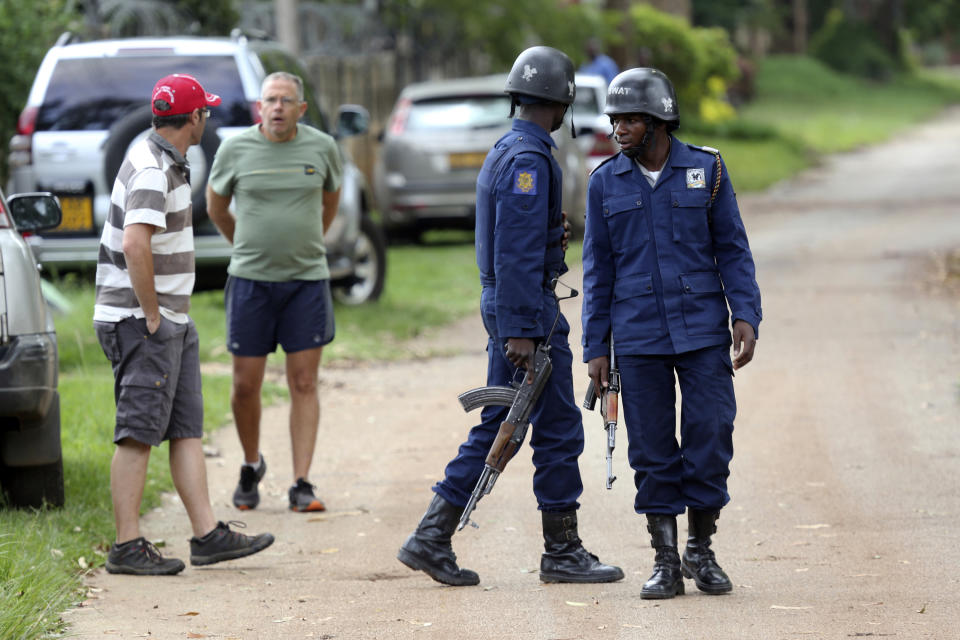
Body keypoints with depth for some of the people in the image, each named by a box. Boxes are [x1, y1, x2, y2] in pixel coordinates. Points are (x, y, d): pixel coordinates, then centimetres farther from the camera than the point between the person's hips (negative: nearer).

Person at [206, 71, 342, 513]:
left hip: (307, 279, 0)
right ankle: (251, 466, 26)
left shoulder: (322, 148, 1)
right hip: (251, 279, 0)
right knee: (245, 385, 2)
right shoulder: (235, 150, -2)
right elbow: (216, 206, 15)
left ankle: (301, 485, -1)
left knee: (304, 383, -3)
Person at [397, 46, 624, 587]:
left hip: (505, 303, 10)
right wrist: (521, 330, -23)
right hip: (527, 306, -10)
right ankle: (563, 552, 5)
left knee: (497, 427, 10)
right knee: (558, 427, -2)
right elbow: (516, 250, -22)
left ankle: (432, 539, 7)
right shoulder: (529, 158, -16)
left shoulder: (504, 152, 16)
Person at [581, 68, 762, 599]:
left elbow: (732, 250, 4)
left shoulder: (706, 171, 0)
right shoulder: (605, 183, 4)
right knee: (652, 450, 1)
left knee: (710, 437, -3)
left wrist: (745, 316, -8)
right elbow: (598, 268, 7)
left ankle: (701, 551, 13)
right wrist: (595, 348, 4)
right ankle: (665, 563, 9)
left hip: (703, 333, -1)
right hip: (638, 338, 1)